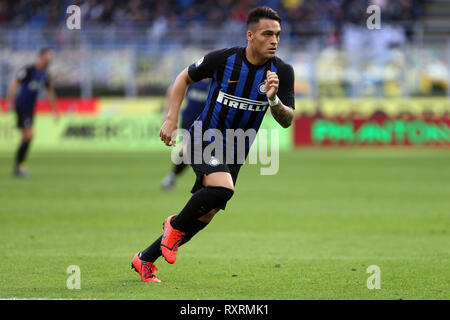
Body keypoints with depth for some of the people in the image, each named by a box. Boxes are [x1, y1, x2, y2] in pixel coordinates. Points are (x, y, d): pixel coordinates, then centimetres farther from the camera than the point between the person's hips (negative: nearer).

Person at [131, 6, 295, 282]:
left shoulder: (282, 71, -9)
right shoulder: (224, 59, -15)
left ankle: (145, 259, 26)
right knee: (222, 188, -33)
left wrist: (273, 100, -29)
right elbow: (185, 77, 2)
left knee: (205, 215, 7)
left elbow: (287, 121, -8)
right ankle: (176, 225, -4)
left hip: (235, 151, 4)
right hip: (204, 138, -4)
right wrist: (171, 119, -5)